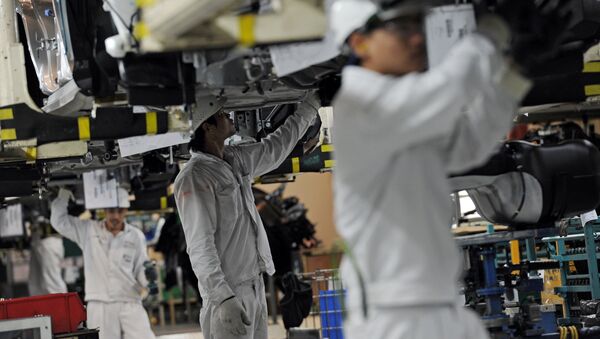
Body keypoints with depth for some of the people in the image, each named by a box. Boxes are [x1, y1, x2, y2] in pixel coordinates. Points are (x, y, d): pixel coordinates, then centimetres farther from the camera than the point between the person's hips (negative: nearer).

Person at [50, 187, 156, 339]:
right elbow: (59, 220, 6)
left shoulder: (136, 236, 7)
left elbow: (140, 268, 9)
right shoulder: (88, 231, 6)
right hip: (99, 306, 0)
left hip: (130, 305, 1)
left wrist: (148, 278, -13)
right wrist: (65, 192, 0)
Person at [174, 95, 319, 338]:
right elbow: (199, 246, -19)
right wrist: (223, 298, -27)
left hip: (255, 285, 9)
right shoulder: (194, 178, -12)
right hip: (228, 293, -9)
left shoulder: (236, 160, 14)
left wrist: (312, 103, 35)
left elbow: (277, 146, 32)